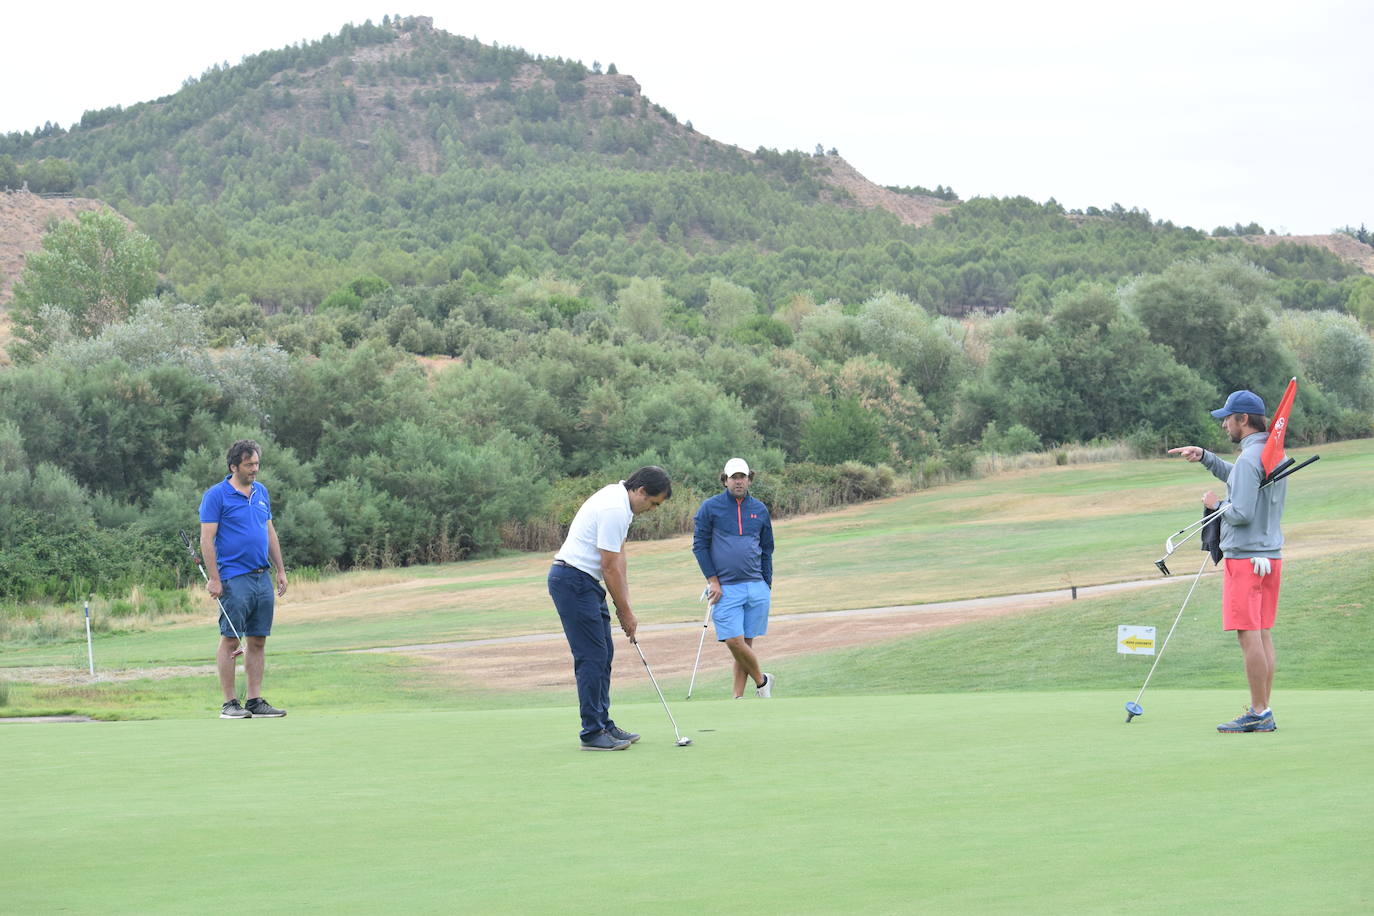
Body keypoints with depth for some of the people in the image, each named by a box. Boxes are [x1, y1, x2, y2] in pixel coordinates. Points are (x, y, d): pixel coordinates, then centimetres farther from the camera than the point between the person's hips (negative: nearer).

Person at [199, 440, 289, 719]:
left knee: (257, 642, 6)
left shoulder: (261, 492, 14)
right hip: (234, 578, -7)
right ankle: (230, 703, -1)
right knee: (230, 641, -4)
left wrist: (280, 570, 15)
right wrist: (214, 579, -15)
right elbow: (207, 539, -9)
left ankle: (254, 700, 9)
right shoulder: (216, 495, -7)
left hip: (263, 578, 7)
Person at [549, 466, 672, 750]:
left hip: (585, 581, 11)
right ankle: (592, 733, -7)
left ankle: (603, 724, 18)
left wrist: (624, 604, 11)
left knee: (603, 655, 13)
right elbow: (610, 567, -18)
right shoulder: (614, 510, -21)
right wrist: (626, 612, -8)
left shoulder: (620, 500, 11)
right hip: (573, 580, -11)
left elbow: (618, 556, 16)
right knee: (592, 657, -9)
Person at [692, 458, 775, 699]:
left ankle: (738, 697, 9)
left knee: (746, 643, 2)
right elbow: (699, 545, 2)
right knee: (734, 641, -12)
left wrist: (768, 584, 12)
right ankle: (762, 681, 9)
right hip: (725, 588, -3)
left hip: (756, 587, 3)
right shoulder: (710, 507, 1)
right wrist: (712, 580, -5)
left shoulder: (760, 509, 12)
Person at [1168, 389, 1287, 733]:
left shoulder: (1249, 458, -17)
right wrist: (1204, 456, 23)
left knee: (1249, 636, -7)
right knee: (1262, 635, 10)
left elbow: (1242, 512, -22)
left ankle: (1259, 712, -7)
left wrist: (1215, 504, -4)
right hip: (1270, 556, 9)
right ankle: (1261, 712, 12)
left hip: (1245, 558, -9)